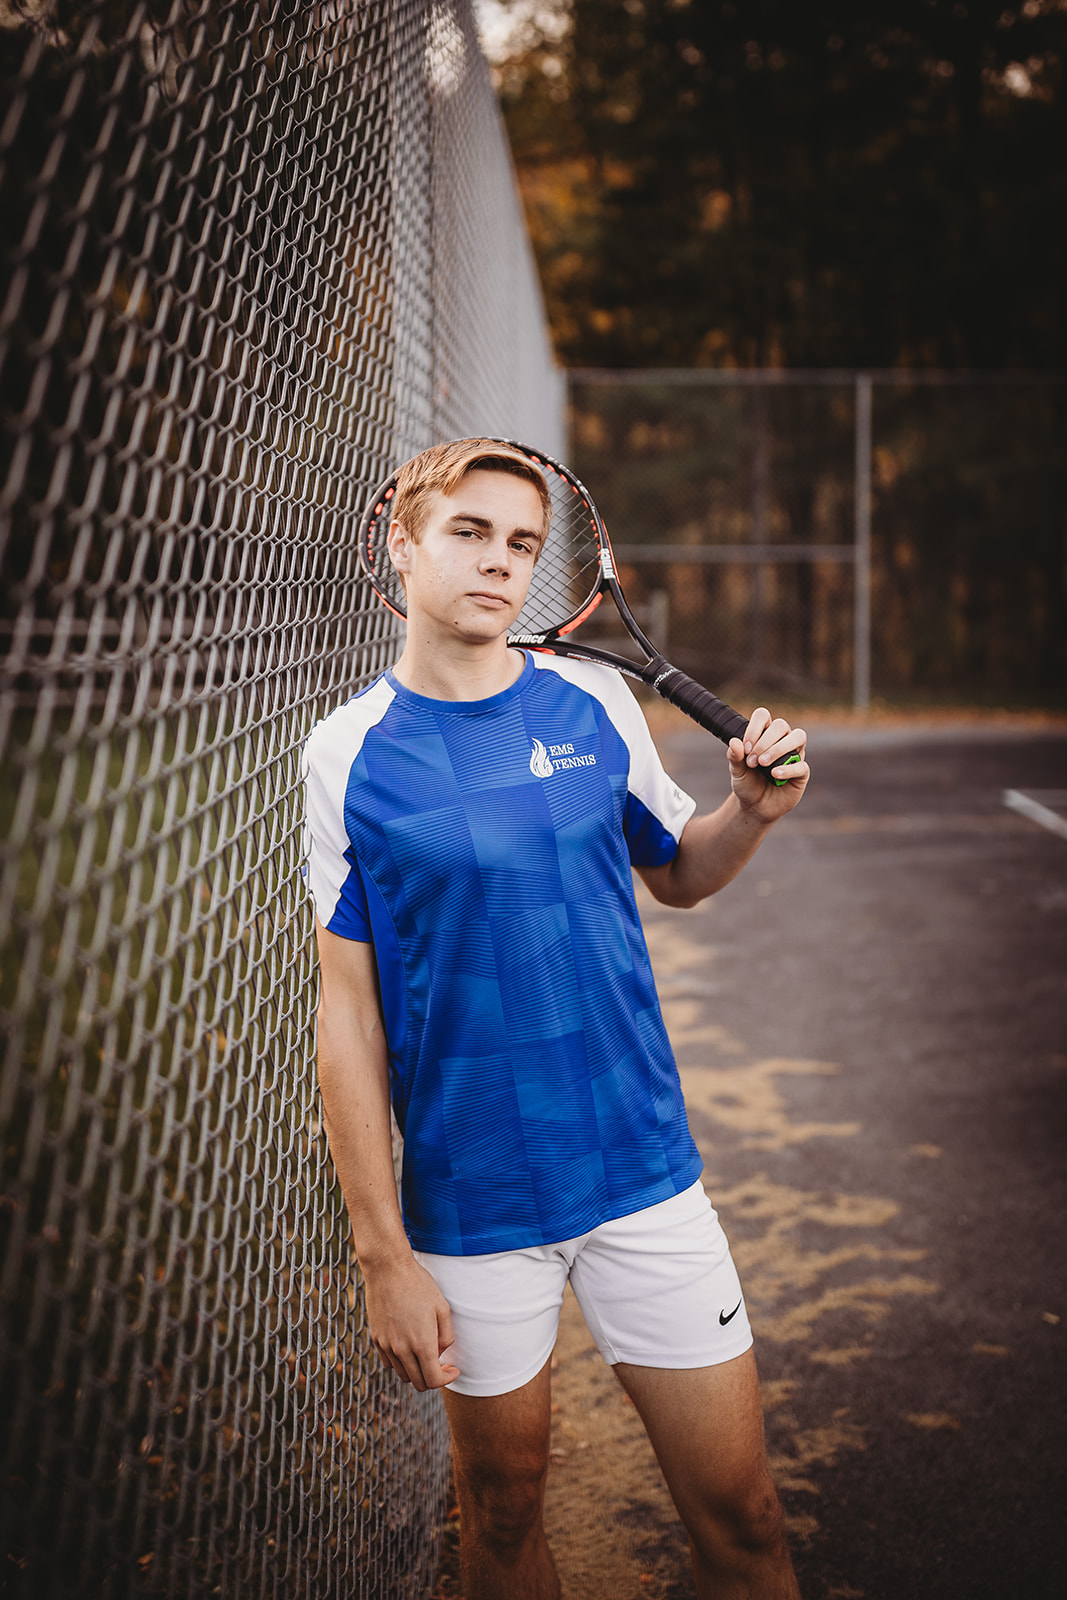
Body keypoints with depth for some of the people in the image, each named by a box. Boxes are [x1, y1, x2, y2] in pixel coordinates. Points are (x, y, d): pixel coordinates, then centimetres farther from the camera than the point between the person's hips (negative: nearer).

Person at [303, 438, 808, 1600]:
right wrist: (384, 1252, -8)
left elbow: (676, 874, 16)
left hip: (644, 1170, 2)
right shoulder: (346, 752, -7)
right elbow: (348, 1012, -6)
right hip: (468, 1205, -2)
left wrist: (752, 812, -6)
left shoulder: (596, 701, 0)